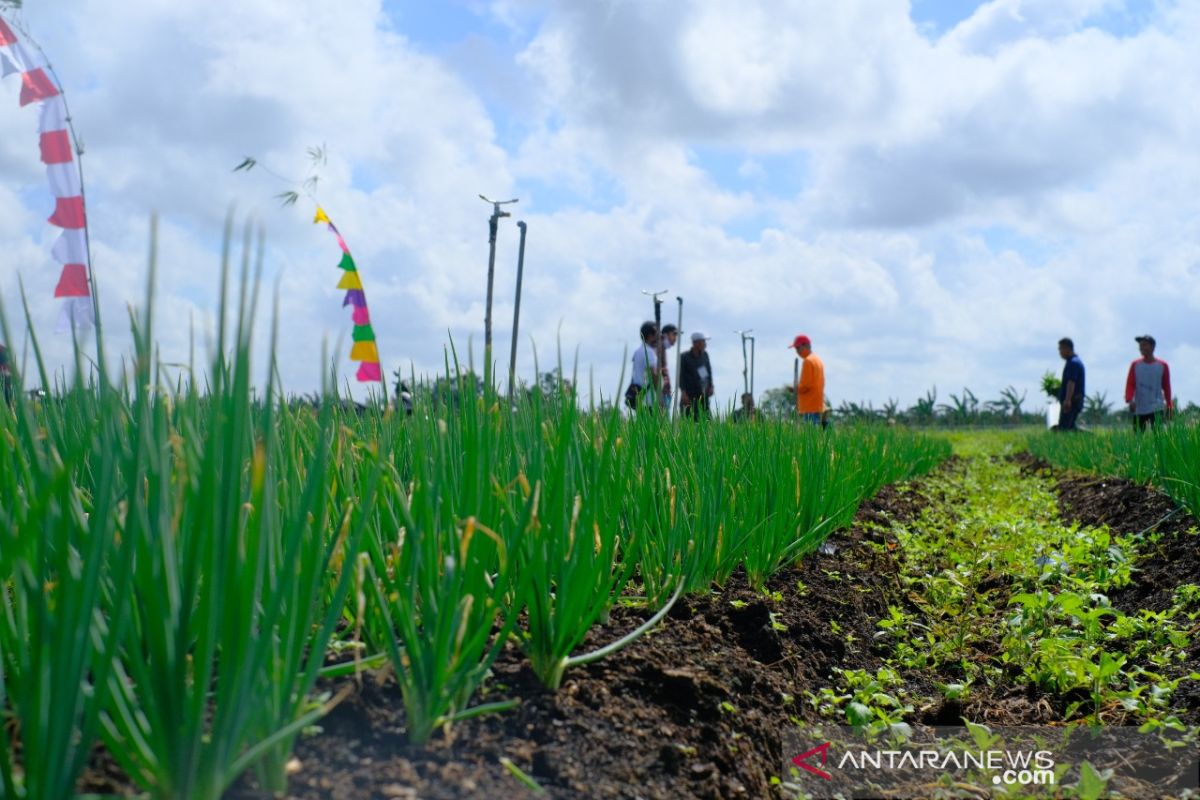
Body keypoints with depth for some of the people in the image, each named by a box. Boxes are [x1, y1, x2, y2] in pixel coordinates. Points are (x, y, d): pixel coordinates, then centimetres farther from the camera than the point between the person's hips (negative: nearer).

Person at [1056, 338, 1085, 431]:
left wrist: (1067, 400, -34)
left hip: (1072, 400, -11)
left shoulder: (1073, 363, -15)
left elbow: (1071, 382, -26)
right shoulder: (1077, 361, 19)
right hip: (1076, 400, 11)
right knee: (1070, 427, 13)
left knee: (1063, 428, -15)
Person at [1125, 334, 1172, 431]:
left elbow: (1166, 387, 10)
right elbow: (1130, 385, 1)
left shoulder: (1162, 365, 5)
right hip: (1139, 409, 1)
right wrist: (1130, 400, -16)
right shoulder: (1135, 365, 6)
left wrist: (1169, 406, 10)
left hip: (1156, 409, -1)